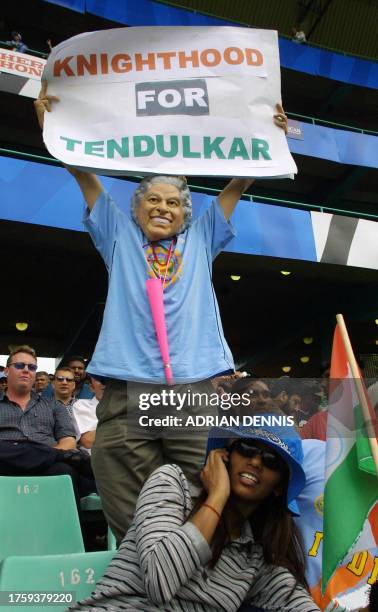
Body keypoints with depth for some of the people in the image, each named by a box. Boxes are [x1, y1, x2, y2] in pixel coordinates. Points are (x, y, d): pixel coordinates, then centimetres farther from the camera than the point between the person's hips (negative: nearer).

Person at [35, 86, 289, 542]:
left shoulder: (200, 241, 22)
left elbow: (238, 184, 20)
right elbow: (83, 174, 17)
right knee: (131, 524, 0)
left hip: (198, 390, 1)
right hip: (126, 392, 0)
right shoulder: (119, 237, 21)